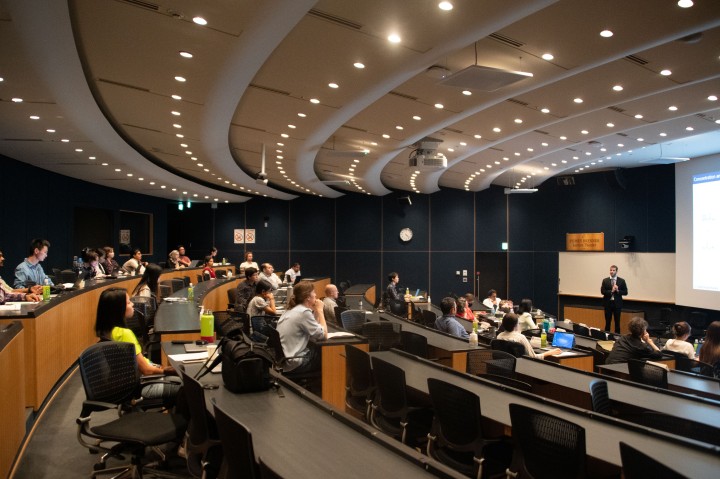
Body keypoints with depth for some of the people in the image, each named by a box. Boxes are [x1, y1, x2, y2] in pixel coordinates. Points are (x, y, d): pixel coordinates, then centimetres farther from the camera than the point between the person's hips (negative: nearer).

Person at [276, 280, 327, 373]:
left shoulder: (291, 310, 9)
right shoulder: (304, 312, -18)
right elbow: (323, 335, -16)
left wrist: (315, 310, 6)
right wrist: (320, 310, -9)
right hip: (296, 364, -9)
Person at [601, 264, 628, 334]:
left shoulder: (622, 281, 0)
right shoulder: (605, 280, 2)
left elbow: (625, 292, -1)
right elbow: (602, 291, -5)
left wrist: (618, 290, -17)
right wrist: (611, 291, -18)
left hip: (617, 304, 0)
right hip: (608, 303, 1)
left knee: (617, 322, 5)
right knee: (607, 322, 7)